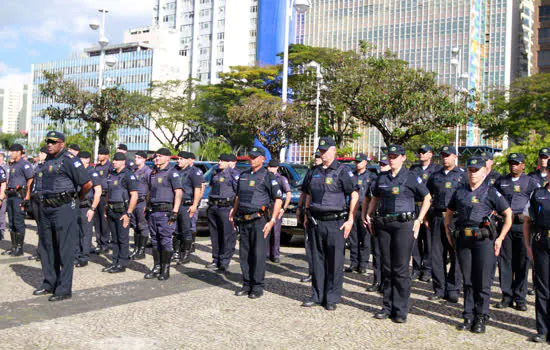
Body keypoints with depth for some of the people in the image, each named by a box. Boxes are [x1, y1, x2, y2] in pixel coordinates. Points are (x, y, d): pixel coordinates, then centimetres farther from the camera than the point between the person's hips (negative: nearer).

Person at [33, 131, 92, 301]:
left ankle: (64, 289, 3)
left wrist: (79, 196, 0)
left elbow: (87, 183, -17)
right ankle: (49, 284, 28)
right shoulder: (48, 159, 13)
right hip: (46, 208, 9)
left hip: (64, 209, -9)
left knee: (65, 250, -3)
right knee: (46, 247, 15)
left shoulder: (69, 160, -13)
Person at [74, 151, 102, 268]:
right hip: (76, 206, 7)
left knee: (85, 233, -1)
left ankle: (84, 259, 7)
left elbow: (98, 191, -14)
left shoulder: (92, 173, -8)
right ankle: (76, 257, 20)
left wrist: (92, 209, -16)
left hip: (86, 207, -7)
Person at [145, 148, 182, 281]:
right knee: (155, 241, 10)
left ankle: (165, 270, 4)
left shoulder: (172, 173, -7)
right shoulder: (153, 173, 17)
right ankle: (156, 268, 18)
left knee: (165, 241, -4)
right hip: (154, 212, 8)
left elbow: (178, 193, -13)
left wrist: (174, 213, -18)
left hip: (165, 212, -7)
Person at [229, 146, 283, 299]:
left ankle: (258, 287, 4)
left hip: (259, 219, -6)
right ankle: (247, 284, 18)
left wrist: (272, 221, -12)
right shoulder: (243, 175, 16)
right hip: (243, 220, 6)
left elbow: (278, 199, -7)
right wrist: (233, 213, 17)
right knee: (244, 253, 9)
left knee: (258, 254, -4)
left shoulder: (267, 176, -3)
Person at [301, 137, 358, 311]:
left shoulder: (343, 171, -3)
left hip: (335, 223, -5)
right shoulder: (315, 172, 16)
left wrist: (350, 220, -12)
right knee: (317, 260, 9)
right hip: (315, 223, 6)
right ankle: (317, 295, 18)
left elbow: (355, 194, -7)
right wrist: (306, 217, 17)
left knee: (335, 262, -1)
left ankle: (332, 298, 7)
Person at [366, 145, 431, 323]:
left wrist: (419, 220, -3)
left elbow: (427, 197, 4)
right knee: (386, 267, 8)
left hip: (403, 224, -5)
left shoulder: (411, 177, -1)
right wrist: (369, 215, 12)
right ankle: (388, 306, 18)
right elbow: (375, 198, 26)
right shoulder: (382, 178, 13)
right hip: (383, 225, 5)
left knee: (401, 268, -4)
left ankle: (401, 310, 3)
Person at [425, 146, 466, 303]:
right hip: (437, 218, 4)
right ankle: (439, 289, 13)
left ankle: (453, 290, 8)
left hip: (455, 219, -4)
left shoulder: (463, 175, 3)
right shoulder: (435, 176, 15)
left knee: (455, 255, -1)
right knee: (437, 254, 4)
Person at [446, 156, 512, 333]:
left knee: (483, 281, -1)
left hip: (484, 239, -4)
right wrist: (448, 233, 14)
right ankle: (468, 318, 17)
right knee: (467, 281, 9)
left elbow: (509, 214, 1)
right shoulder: (460, 192, 13)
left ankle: (481, 319, 9)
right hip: (463, 239, 4)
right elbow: (448, 213, 25)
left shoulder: (491, 192, 0)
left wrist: (500, 238, -3)